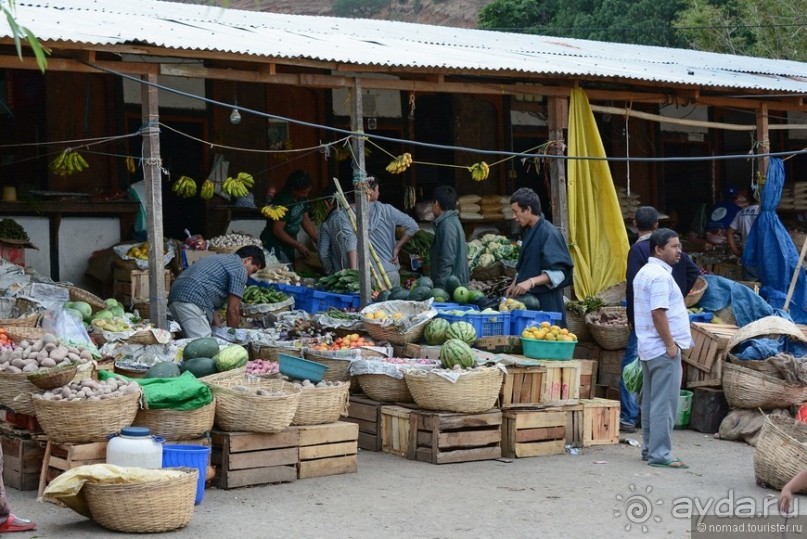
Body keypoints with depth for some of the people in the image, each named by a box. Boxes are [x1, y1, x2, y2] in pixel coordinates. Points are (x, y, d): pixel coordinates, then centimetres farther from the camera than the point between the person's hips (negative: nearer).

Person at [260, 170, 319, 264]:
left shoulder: (302, 198, 0)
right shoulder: (283, 201, -24)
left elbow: (306, 220, 10)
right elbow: (277, 230, -24)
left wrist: (317, 240, -1)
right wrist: (298, 245, -20)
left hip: (288, 244, 8)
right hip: (274, 245, -8)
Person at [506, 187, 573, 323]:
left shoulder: (549, 233, -13)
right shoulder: (529, 232, 13)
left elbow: (558, 272, -19)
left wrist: (531, 282, -28)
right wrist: (515, 284, 13)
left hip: (546, 303, -8)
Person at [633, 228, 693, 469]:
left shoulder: (644, 273, 16)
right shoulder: (660, 276, -17)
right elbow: (658, 313, -23)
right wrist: (670, 345, -20)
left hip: (649, 348, 10)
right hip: (663, 349, -10)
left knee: (651, 402, 14)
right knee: (664, 404, -8)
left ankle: (649, 449, 20)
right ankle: (660, 454, -7)